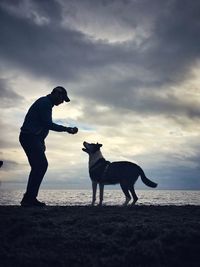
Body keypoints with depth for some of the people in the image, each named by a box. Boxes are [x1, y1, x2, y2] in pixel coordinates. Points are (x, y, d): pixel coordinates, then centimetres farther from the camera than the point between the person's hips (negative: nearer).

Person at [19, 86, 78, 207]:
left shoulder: (45, 103, 23)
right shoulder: (45, 103, -10)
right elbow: (48, 124, -17)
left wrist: (41, 142, 16)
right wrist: (66, 129, -12)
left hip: (31, 138, 10)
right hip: (30, 137, -10)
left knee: (39, 166, 7)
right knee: (41, 165, -13)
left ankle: (30, 198, 9)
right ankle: (29, 198, -11)